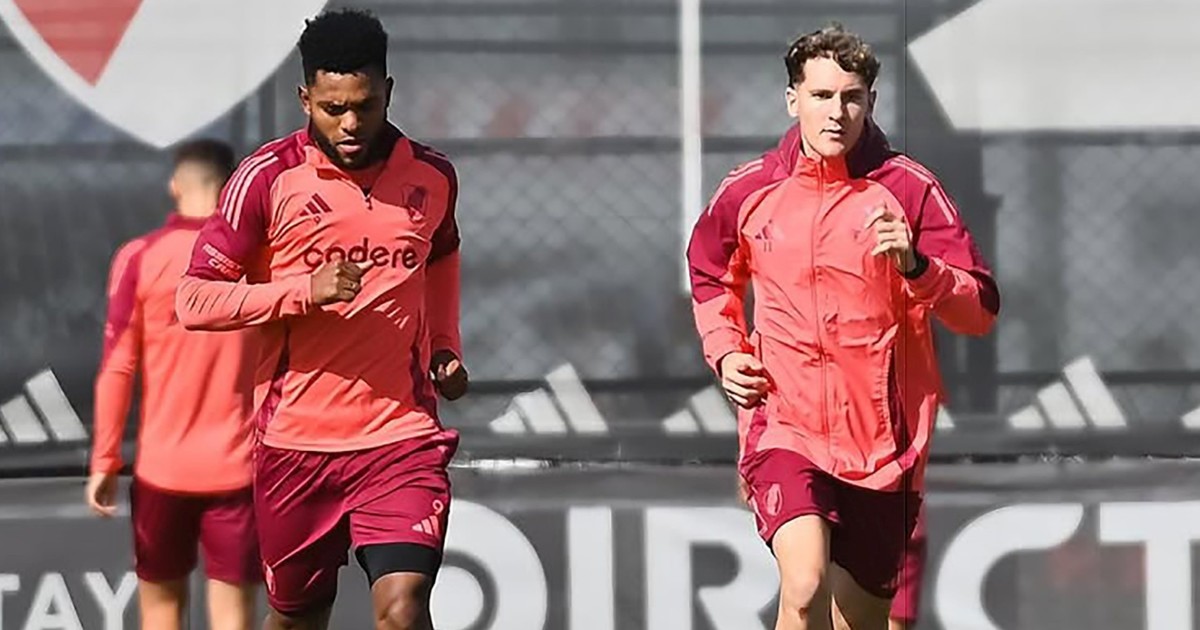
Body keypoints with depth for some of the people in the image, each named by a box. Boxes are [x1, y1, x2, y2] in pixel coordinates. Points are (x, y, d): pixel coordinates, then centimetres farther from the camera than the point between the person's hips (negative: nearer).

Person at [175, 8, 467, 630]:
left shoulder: (432, 176, 4)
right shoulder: (268, 177, -7)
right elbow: (195, 300, -9)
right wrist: (306, 290, -20)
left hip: (400, 436, 1)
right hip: (295, 439, 0)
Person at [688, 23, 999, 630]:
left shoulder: (908, 188, -2)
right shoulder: (748, 191, 4)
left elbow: (980, 310, -4)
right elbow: (710, 277, 26)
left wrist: (914, 266, -21)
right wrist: (724, 351, 10)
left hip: (881, 439, 1)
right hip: (783, 426, -1)